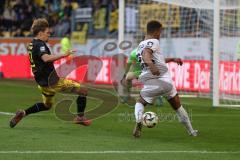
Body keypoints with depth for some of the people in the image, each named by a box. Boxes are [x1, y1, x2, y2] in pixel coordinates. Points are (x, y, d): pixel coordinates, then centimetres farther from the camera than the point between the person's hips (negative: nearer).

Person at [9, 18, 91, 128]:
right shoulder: (39, 45, -16)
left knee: (47, 105, 31)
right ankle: (80, 117, -2)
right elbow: (46, 58, -36)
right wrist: (64, 55, -38)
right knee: (83, 90, -4)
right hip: (52, 81, -9)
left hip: (43, 83, 9)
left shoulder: (31, 45, 13)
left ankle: (23, 113, 17)